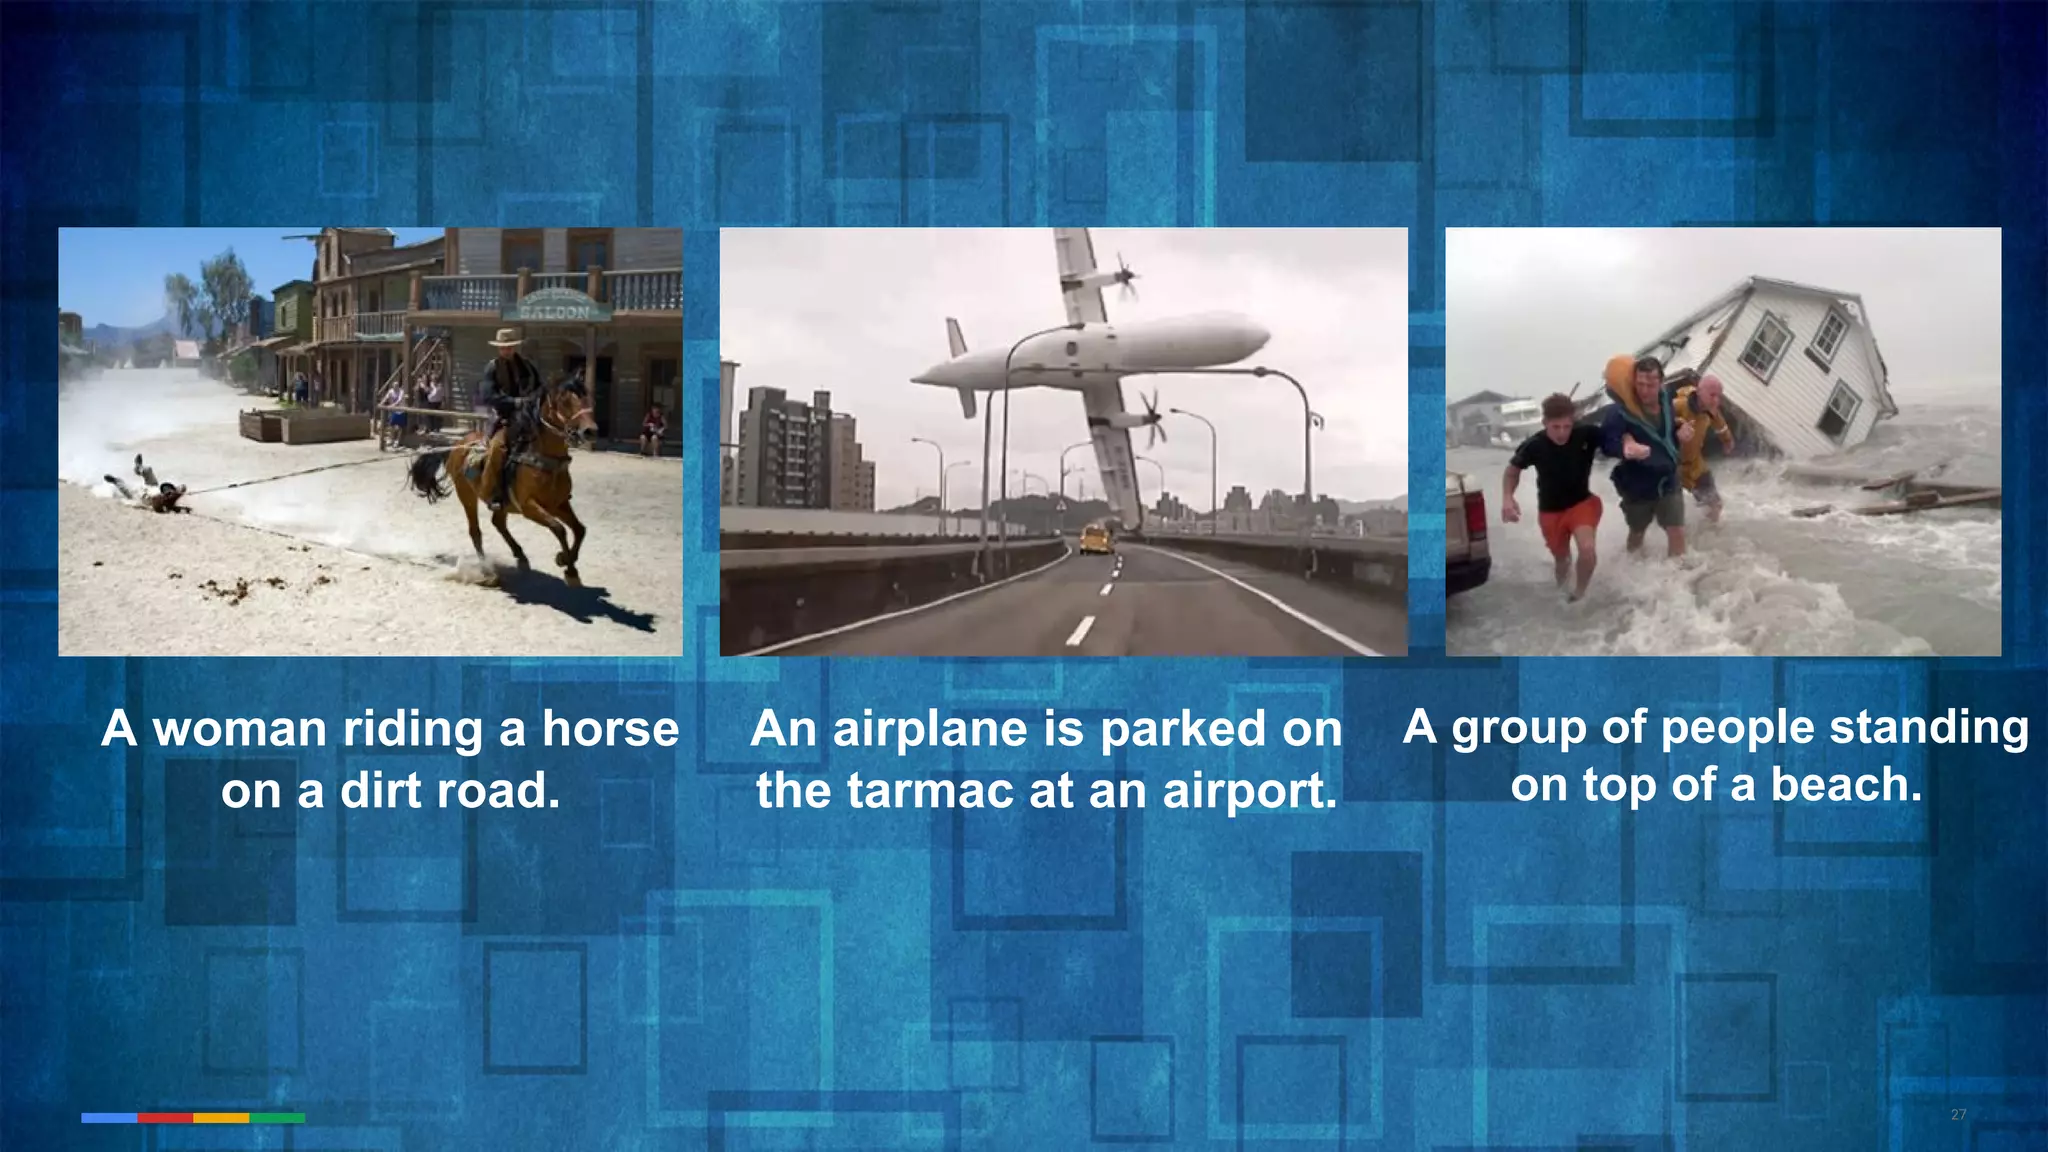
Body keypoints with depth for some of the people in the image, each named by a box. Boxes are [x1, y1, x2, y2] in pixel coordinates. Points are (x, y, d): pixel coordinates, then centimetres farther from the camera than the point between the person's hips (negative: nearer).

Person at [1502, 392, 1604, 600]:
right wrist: (1507, 498, -21)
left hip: (1581, 501, -1)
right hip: (1550, 510, 1)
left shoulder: (1587, 434, -26)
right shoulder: (1534, 446, -23)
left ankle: (1580, 592, 4)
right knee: (1561, 558, 17)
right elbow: (1513, 470, -4)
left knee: (1587, 549, -25)